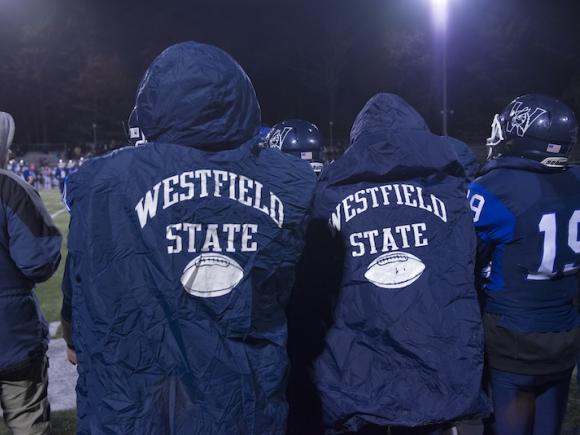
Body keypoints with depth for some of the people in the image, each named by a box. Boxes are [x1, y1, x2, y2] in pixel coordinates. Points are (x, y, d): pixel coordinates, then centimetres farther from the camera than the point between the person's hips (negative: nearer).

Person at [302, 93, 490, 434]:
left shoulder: (331, 191, 3)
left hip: (355, 383, 0)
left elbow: (316, 288, 5)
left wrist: (317, 362, 15)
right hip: (439, 378, 1)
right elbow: (464, 284, 5)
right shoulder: (447, 184, 4)